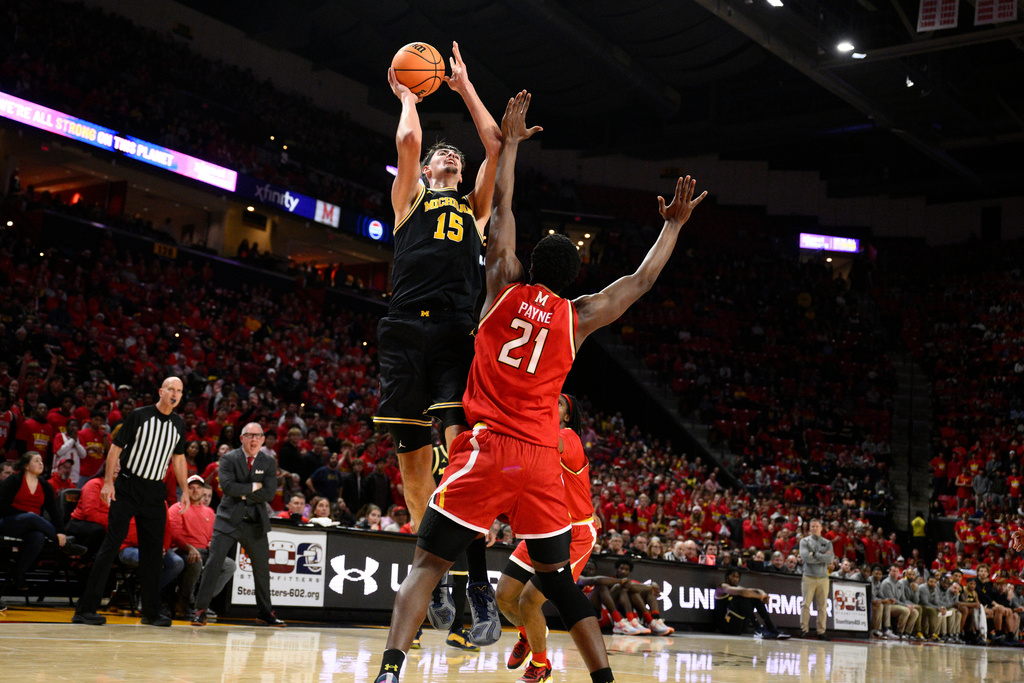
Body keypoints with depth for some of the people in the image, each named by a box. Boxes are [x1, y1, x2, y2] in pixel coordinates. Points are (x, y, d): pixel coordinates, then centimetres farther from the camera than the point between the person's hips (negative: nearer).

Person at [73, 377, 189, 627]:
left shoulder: (178, 424, 8)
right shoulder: (139, 416, -5)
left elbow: (178, 458, 18)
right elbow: (116, 447, -4)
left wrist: (185, 491, 13)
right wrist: (108, 482, -11)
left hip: (155, 492, 4)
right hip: (127, 487, -4)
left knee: (153, 550, 4)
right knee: (111, 545, -8)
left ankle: (151, 612, 11)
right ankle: (85, 609, -5)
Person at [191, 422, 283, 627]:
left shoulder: (268, 462, 4)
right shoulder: (229, 459, -3)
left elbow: (269, 494, -6)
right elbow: (227, 486, -18)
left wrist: (243, 494, -12)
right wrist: (253, 487, -13)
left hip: (256, 521, 3)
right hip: (229, 518, -3)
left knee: (262, 567, 9)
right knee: (213, 562, -10)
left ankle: (265, 613, 22)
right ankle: (200, 610, -3)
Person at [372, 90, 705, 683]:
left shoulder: (505, 287, 5)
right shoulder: (578, 317, 7)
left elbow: (501, 208, 14)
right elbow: (642, 282, 18)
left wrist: (510, 142, 23)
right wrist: (674, 225, 28)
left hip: (486, 450, -2)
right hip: (542, 461, 2)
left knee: (428, 563, -3)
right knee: (558, 578, 14)